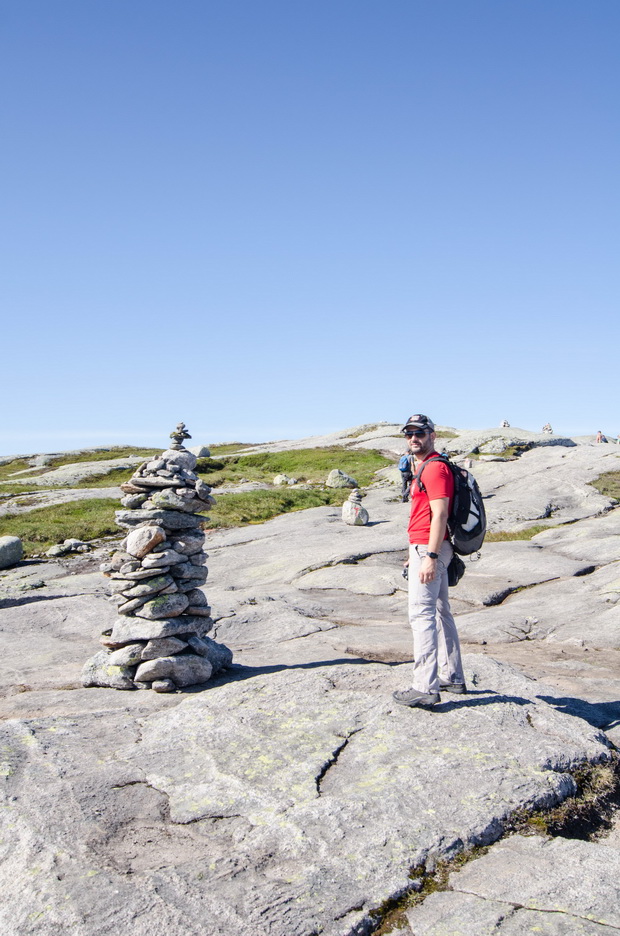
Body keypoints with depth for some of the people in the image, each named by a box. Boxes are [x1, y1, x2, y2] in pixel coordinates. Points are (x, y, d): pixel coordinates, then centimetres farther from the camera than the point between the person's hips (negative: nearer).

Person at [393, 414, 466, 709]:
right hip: (426, 549, 11)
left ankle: (425, 688, -14)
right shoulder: (421, 467, 20)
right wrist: (415, 552, 25)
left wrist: (430, 556, -27)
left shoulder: (435, 467, -14)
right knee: (440, 612, 16)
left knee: (422, 614, -13)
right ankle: (452, 677, 25)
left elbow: (439, 514, -22)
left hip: (428, 549, -11)